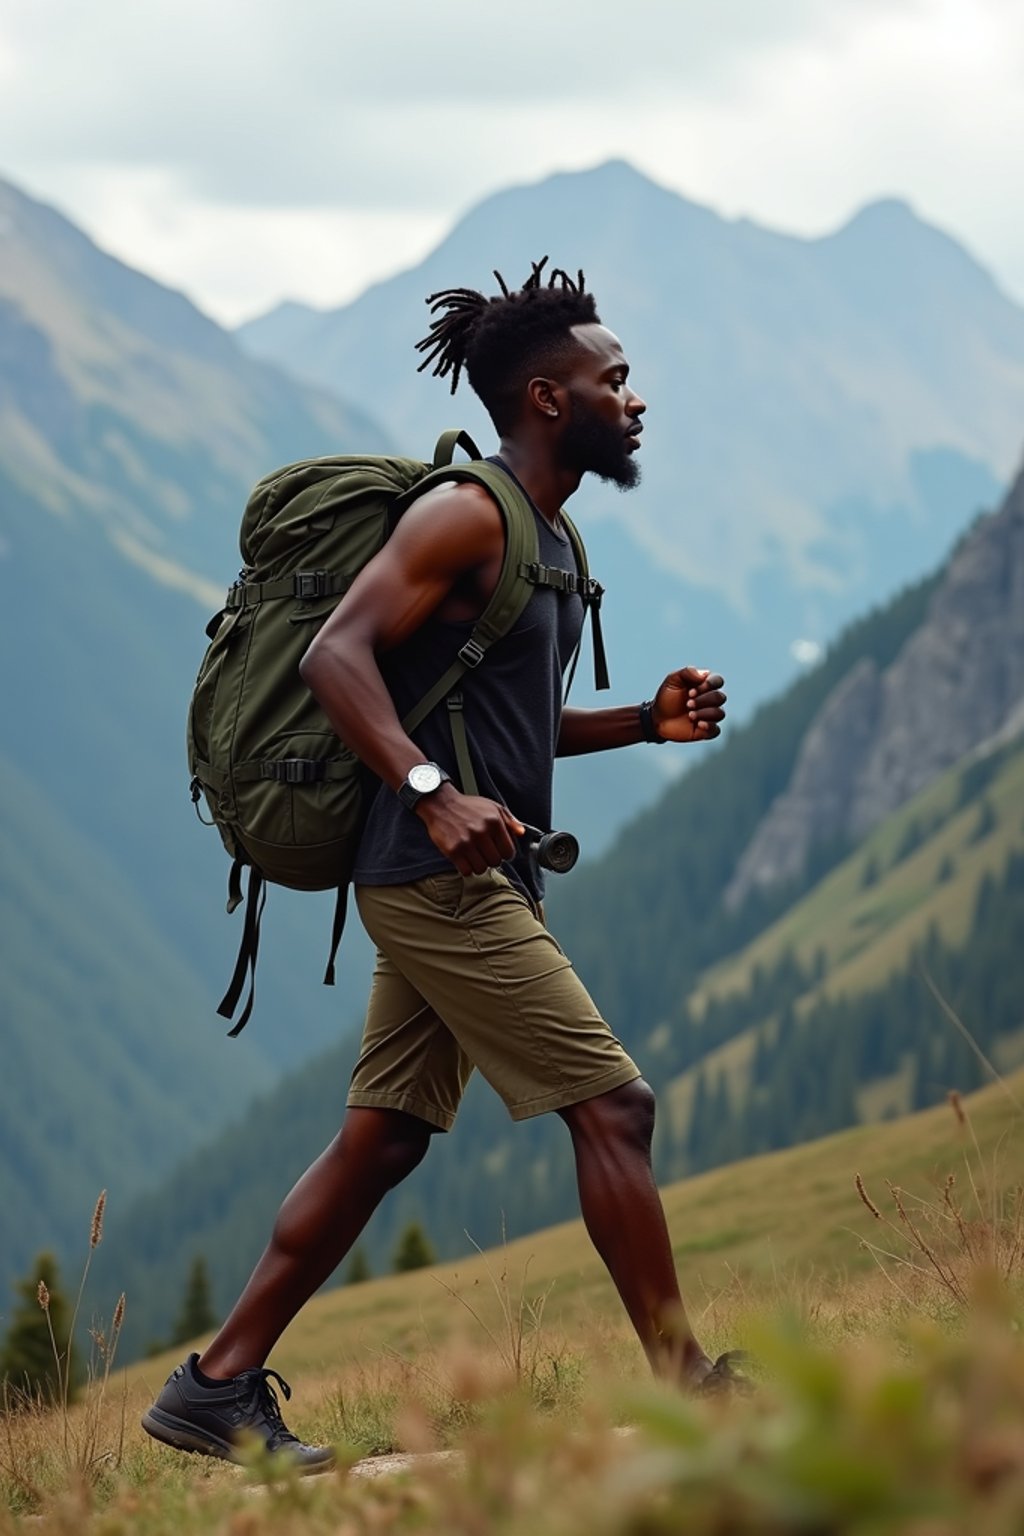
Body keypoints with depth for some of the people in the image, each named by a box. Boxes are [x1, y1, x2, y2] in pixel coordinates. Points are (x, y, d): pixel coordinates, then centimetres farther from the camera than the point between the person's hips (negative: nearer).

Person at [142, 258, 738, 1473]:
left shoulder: (550, 539, 20)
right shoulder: (467, 516, -11)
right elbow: (339, 654, -20)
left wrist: (646, 722, 13)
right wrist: (434, 793, -30)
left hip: (469, 883, 10)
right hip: (441, 877, -10)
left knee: (384, 1137, 9)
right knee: (612, 1105, -10)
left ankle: (219, 1389, 13)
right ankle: (685, 1385, -6)